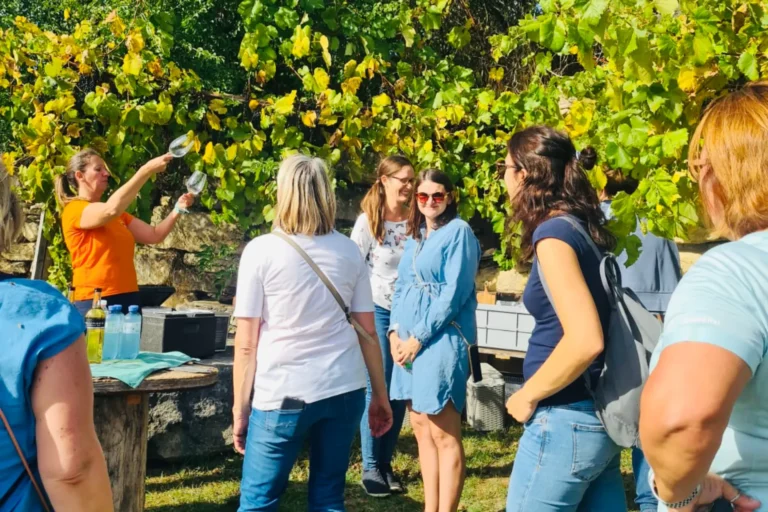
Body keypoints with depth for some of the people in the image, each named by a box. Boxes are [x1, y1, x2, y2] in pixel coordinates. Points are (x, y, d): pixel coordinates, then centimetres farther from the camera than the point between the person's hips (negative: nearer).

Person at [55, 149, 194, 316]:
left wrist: (177, 209, -3)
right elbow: (112, 209, -25)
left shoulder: (118, 214, 19)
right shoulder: (74, 210, -6)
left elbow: (154, 235, 13)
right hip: (95, 302, -7)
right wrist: (146, 170, -27)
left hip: (129, 298, 7)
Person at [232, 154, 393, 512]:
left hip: (284, 394, -4)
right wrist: (380, 395, 15)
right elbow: (368, 331, 7)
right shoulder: (348, 251, 5)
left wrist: (240, 408, 2)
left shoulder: (261, 251, -6)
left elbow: (246, 344, -6)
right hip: (344, 389, 4)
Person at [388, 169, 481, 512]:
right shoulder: (415, 236, 17)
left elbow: (455, 292, -13)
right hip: (409, 340, 8)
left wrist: (419, 336, -13)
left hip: (442, 339, -8)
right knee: (421, 427, 11)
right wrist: (395, 330, 1)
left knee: (444, 432, -6)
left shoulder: (458, 231, -5)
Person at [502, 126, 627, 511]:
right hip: (599, 416, 9)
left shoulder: (554, 232, -16)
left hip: (566, 421, -9)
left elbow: (585, 340, -26)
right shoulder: (585, 228, 9)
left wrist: (527, 395, -14)